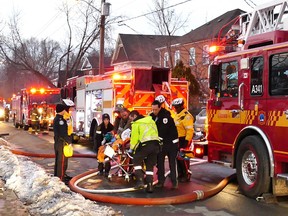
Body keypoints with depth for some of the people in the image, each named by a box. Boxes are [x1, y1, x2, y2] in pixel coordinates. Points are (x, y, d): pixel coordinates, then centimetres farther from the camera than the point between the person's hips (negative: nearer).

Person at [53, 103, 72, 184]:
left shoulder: (56, 119, 15)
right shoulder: (60, 119, -17)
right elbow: (63, 133, -22)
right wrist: (69, 142, -17)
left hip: (57, 142, 10)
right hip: (61, 142, -10)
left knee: (58, 160, 18)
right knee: (62, 160, -6)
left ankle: (57, 175, 29)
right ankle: (60, 177, -3)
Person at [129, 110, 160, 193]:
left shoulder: (136, 123, 3)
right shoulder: (151, 120, 24)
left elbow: (134, 137, 1)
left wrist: (131, 148, 13)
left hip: (145, 144, -6)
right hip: (156, 144, 6)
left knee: (136, 161, 11)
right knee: (150, 166, 14)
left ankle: (140, 181, -4)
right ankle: (149, 186, 7)